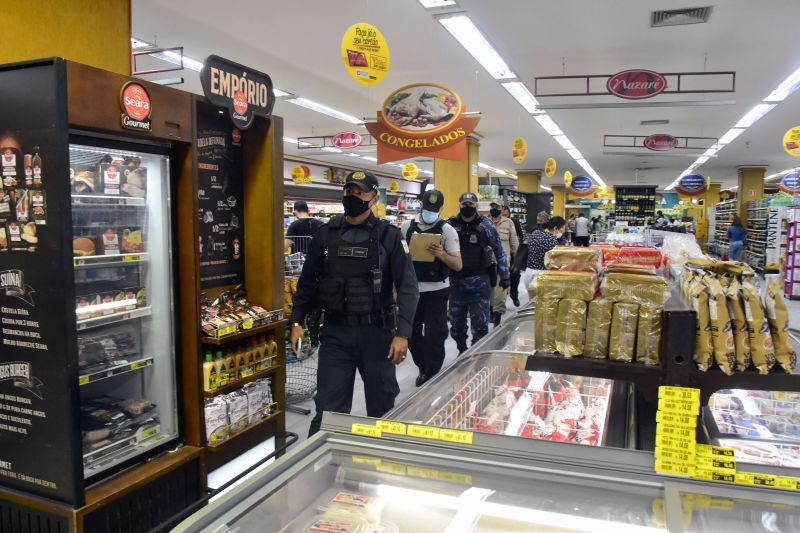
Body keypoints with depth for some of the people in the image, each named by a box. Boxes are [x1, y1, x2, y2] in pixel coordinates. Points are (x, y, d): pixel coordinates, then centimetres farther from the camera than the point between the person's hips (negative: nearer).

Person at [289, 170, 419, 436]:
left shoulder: (389, 236, -2)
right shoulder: (326, 234, 5)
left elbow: (408, 287, -6)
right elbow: (308, 282, 12)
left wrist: (402, 333, -14)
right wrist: (297, 321, 4)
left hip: (376, 332, -1)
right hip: (335, 332, 1)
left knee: (382, 406, 13)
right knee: (328, 409, 4)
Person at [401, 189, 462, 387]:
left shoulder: (447, 230, -5)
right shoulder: (407, 227, 4)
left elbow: (458, 265, -9)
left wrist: (441, 254, -26)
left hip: (436, 291, -4)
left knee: (434, 337, 1)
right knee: (411, 334, 14)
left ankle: (432, 378, 15)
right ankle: (424, 369, 35)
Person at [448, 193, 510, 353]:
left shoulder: (486, 224, -1)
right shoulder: (451, 224, 1)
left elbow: (499, 251, 4)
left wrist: (504, 276, 1)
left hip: (479, 280, -2)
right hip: (456, 279, 2)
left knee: (480, 322, 0)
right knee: (456, 320, 13)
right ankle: (462, 351, 30)